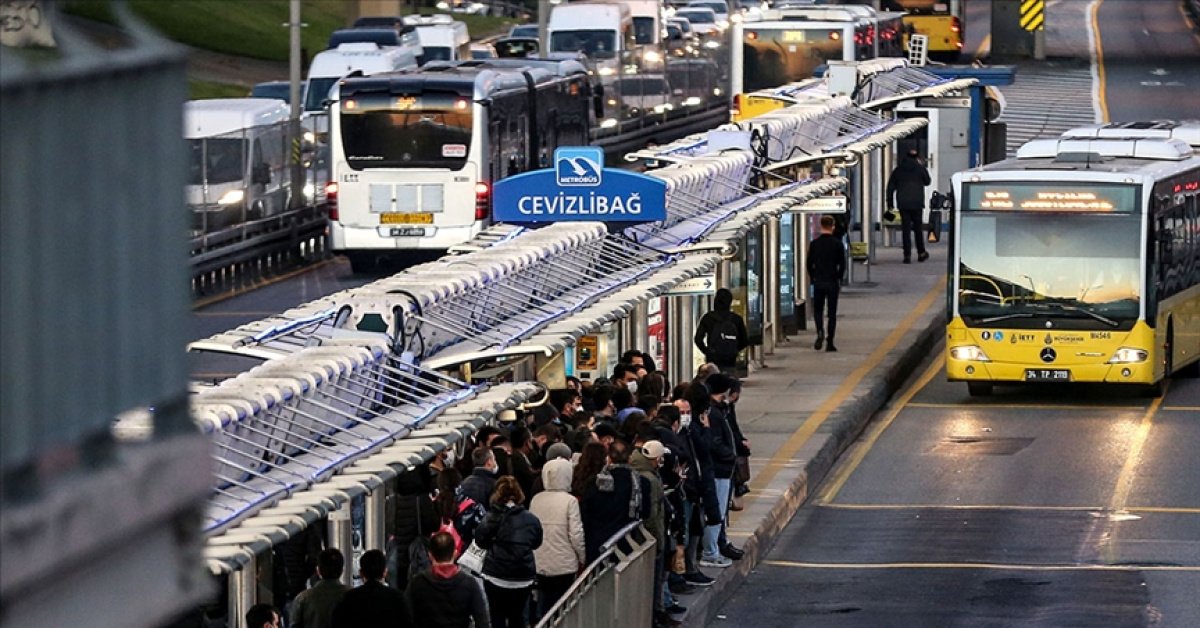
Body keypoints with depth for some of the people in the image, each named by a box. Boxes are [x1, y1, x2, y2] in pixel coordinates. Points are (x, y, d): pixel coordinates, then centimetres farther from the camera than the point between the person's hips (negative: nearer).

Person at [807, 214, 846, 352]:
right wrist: (838, 279, 10)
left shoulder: (814, 244, -2)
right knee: (832, 313, 5)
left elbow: (809, 264, 1)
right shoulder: (837, 244, -5)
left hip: (818, 282, 1)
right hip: (832, 282, -1)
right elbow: (842, 264, -3)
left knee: (818, 310, 13)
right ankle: (829, 342, 2)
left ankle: (820, 332, -13)